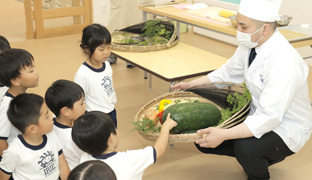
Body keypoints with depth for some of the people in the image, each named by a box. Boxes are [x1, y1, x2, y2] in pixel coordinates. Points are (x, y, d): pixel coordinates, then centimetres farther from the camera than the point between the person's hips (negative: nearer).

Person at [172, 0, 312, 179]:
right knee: (205, 140, 2)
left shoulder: (285, 62, -33)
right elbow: (228, 73, 10)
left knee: (245, 148, -35)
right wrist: (191, 84, 4)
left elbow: (269, 117, -36)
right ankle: (258, 157, 20)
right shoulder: (250, 45, -8)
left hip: (286, 128, -7)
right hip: (258, 116, 8)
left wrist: (223, 135, -40)